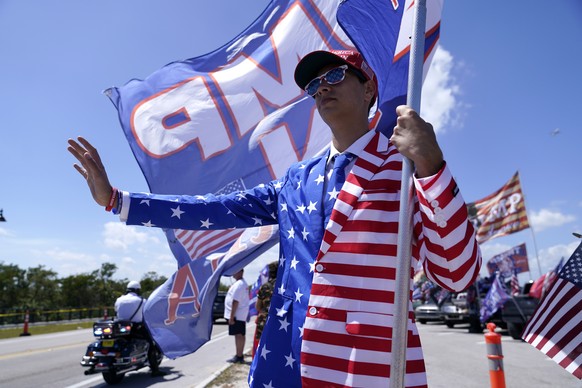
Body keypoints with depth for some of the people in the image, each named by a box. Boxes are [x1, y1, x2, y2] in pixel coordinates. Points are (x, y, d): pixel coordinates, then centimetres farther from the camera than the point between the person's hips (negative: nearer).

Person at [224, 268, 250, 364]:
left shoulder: (238, 284, -18)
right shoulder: (244, 283, 16)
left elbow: (235, 301, -23)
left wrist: (231, 316, -21)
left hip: (237, 315, -10)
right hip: (242, 314, 10)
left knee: (238, 335, -6)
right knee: (241, 335, 12)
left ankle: (238, 357, -2)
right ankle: (240, 356, 20)